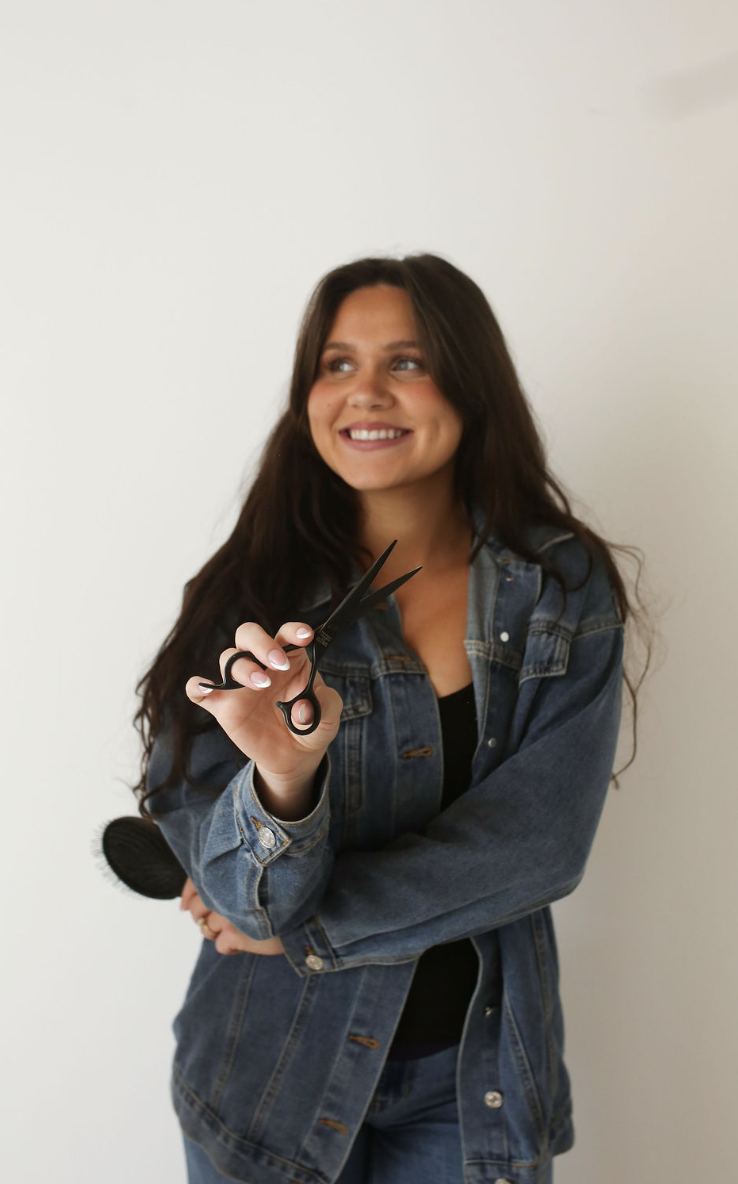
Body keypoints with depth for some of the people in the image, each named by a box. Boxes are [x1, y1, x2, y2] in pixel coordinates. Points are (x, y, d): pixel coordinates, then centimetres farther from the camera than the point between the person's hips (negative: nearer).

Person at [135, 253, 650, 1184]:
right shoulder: (252, 594, -12)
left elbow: (541, 841, -14)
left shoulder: (566, 589, -8)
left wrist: (301, 926, -13)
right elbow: (242, 894, -15)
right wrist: (283, 774, -36)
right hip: (277, 1069, 0)